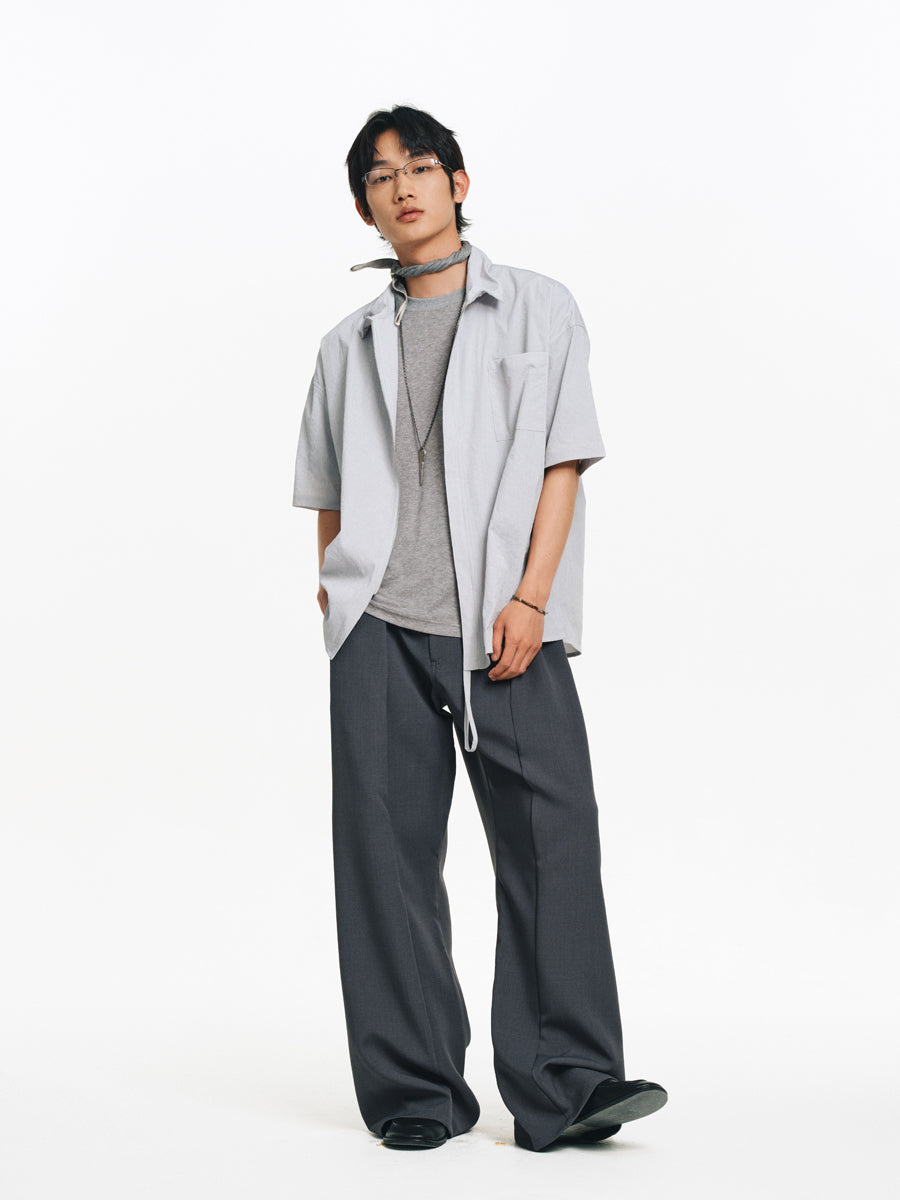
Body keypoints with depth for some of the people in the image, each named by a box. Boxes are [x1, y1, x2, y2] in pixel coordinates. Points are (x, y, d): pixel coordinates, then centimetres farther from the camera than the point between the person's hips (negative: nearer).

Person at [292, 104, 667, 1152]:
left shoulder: (538, 309, 11)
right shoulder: (350, 345, 19)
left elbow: (562, 462, 2)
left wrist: (530, 597, -9)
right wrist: (334, 593, 7)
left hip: (507, 626, -2)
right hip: (380, 631, 3)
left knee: (552, 837, -10)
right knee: (386, 852, 0)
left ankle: (565, 1086, -4)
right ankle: (415, 1091, 7)